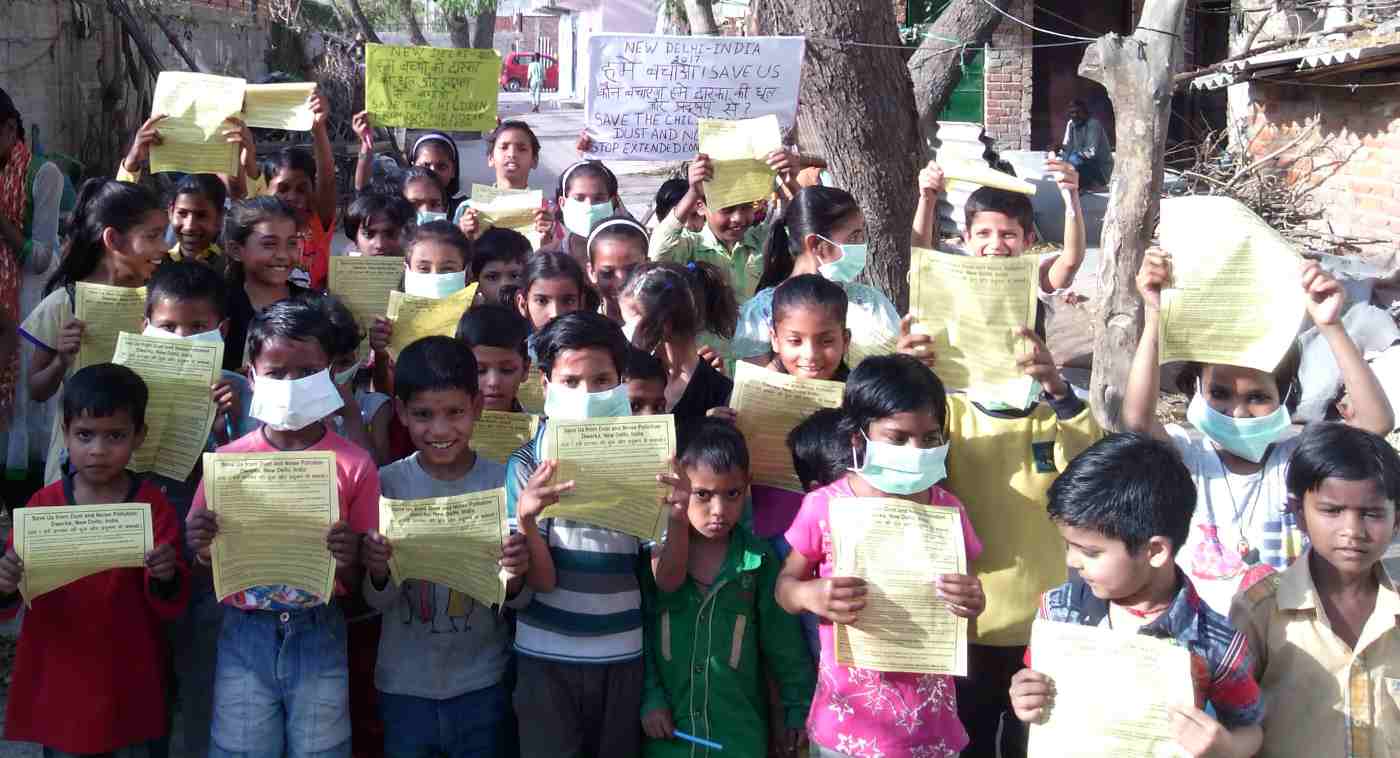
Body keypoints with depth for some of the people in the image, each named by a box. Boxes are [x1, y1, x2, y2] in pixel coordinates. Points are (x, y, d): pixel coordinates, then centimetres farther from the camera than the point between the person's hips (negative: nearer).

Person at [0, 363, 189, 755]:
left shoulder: (154, 507, -6)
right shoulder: (43, 505, -3)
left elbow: (171, 606, -7)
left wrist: (166, 578, -29)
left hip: (130, 687, -1)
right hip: (58, 686, 1)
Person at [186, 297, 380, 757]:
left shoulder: (353, 465, -3)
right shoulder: (227, 460, 0)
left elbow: (360, 584, 0)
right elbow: (207, 567, 5)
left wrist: (349, 560, -20)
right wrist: (199, 548, -16)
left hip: (320, 637, -1)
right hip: (245, 635, 1)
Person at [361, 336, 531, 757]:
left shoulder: (502, 484, -8)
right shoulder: (386, 484, -7)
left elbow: (519, 600, -1)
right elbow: (379, 602, -3)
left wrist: (513, 577, -23)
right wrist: (378, 572, -23)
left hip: (482, 686, 0)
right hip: (404, 685, 1)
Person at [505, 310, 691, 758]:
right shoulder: (527, 464, -5)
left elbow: (668, 579, -4)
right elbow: (539, 579, -9)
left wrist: (677, 518, -23)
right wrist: (526, 517, -27)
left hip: (622, 656, 1)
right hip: (547, 657, -1)